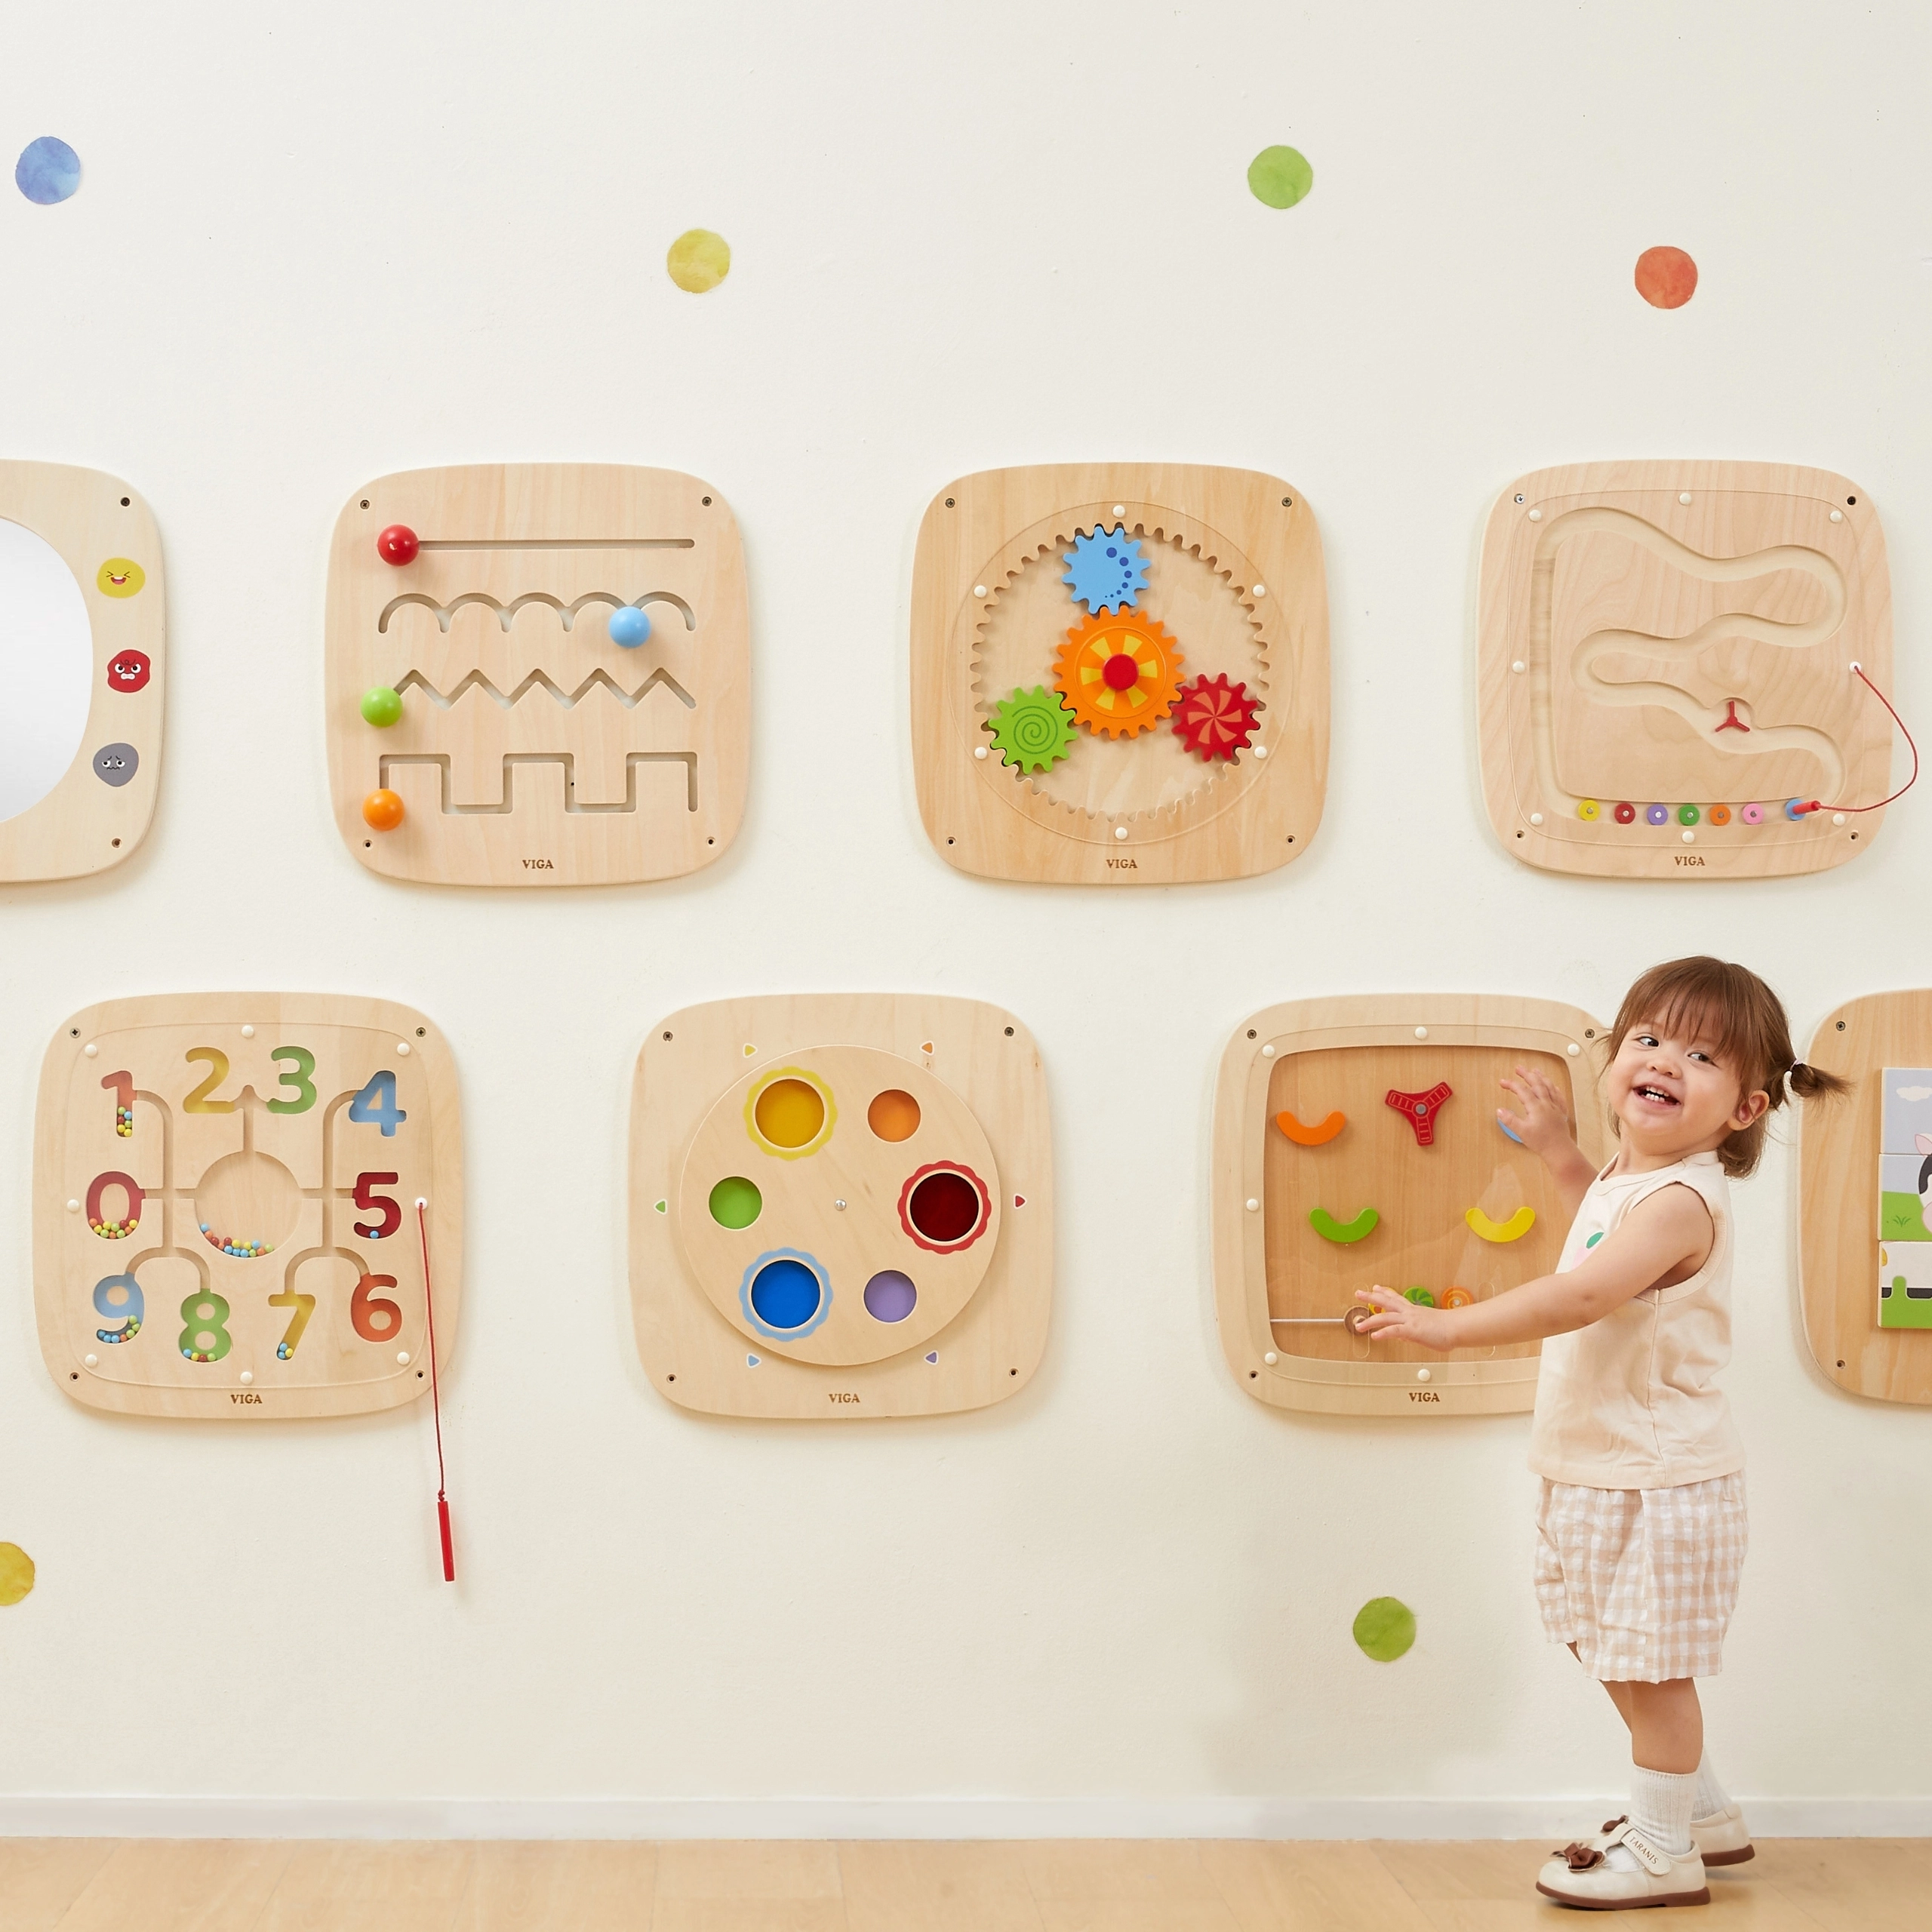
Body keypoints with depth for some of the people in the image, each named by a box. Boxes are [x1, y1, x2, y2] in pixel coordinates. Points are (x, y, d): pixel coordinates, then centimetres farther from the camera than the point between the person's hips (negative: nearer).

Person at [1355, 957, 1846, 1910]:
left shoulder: (1682, 1200, -23)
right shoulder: (1632, 1178, 8)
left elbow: (1582, 1294, -35)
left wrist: (1449, 1326, -32)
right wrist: (1559, 1151, 25)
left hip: (1658, 1482, -10)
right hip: (1604, 1474, 10)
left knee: (1651, 1668, 2)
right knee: (1622, 1660, 20)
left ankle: (1663, 1851, 16)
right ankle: (1702, 1813, 36)